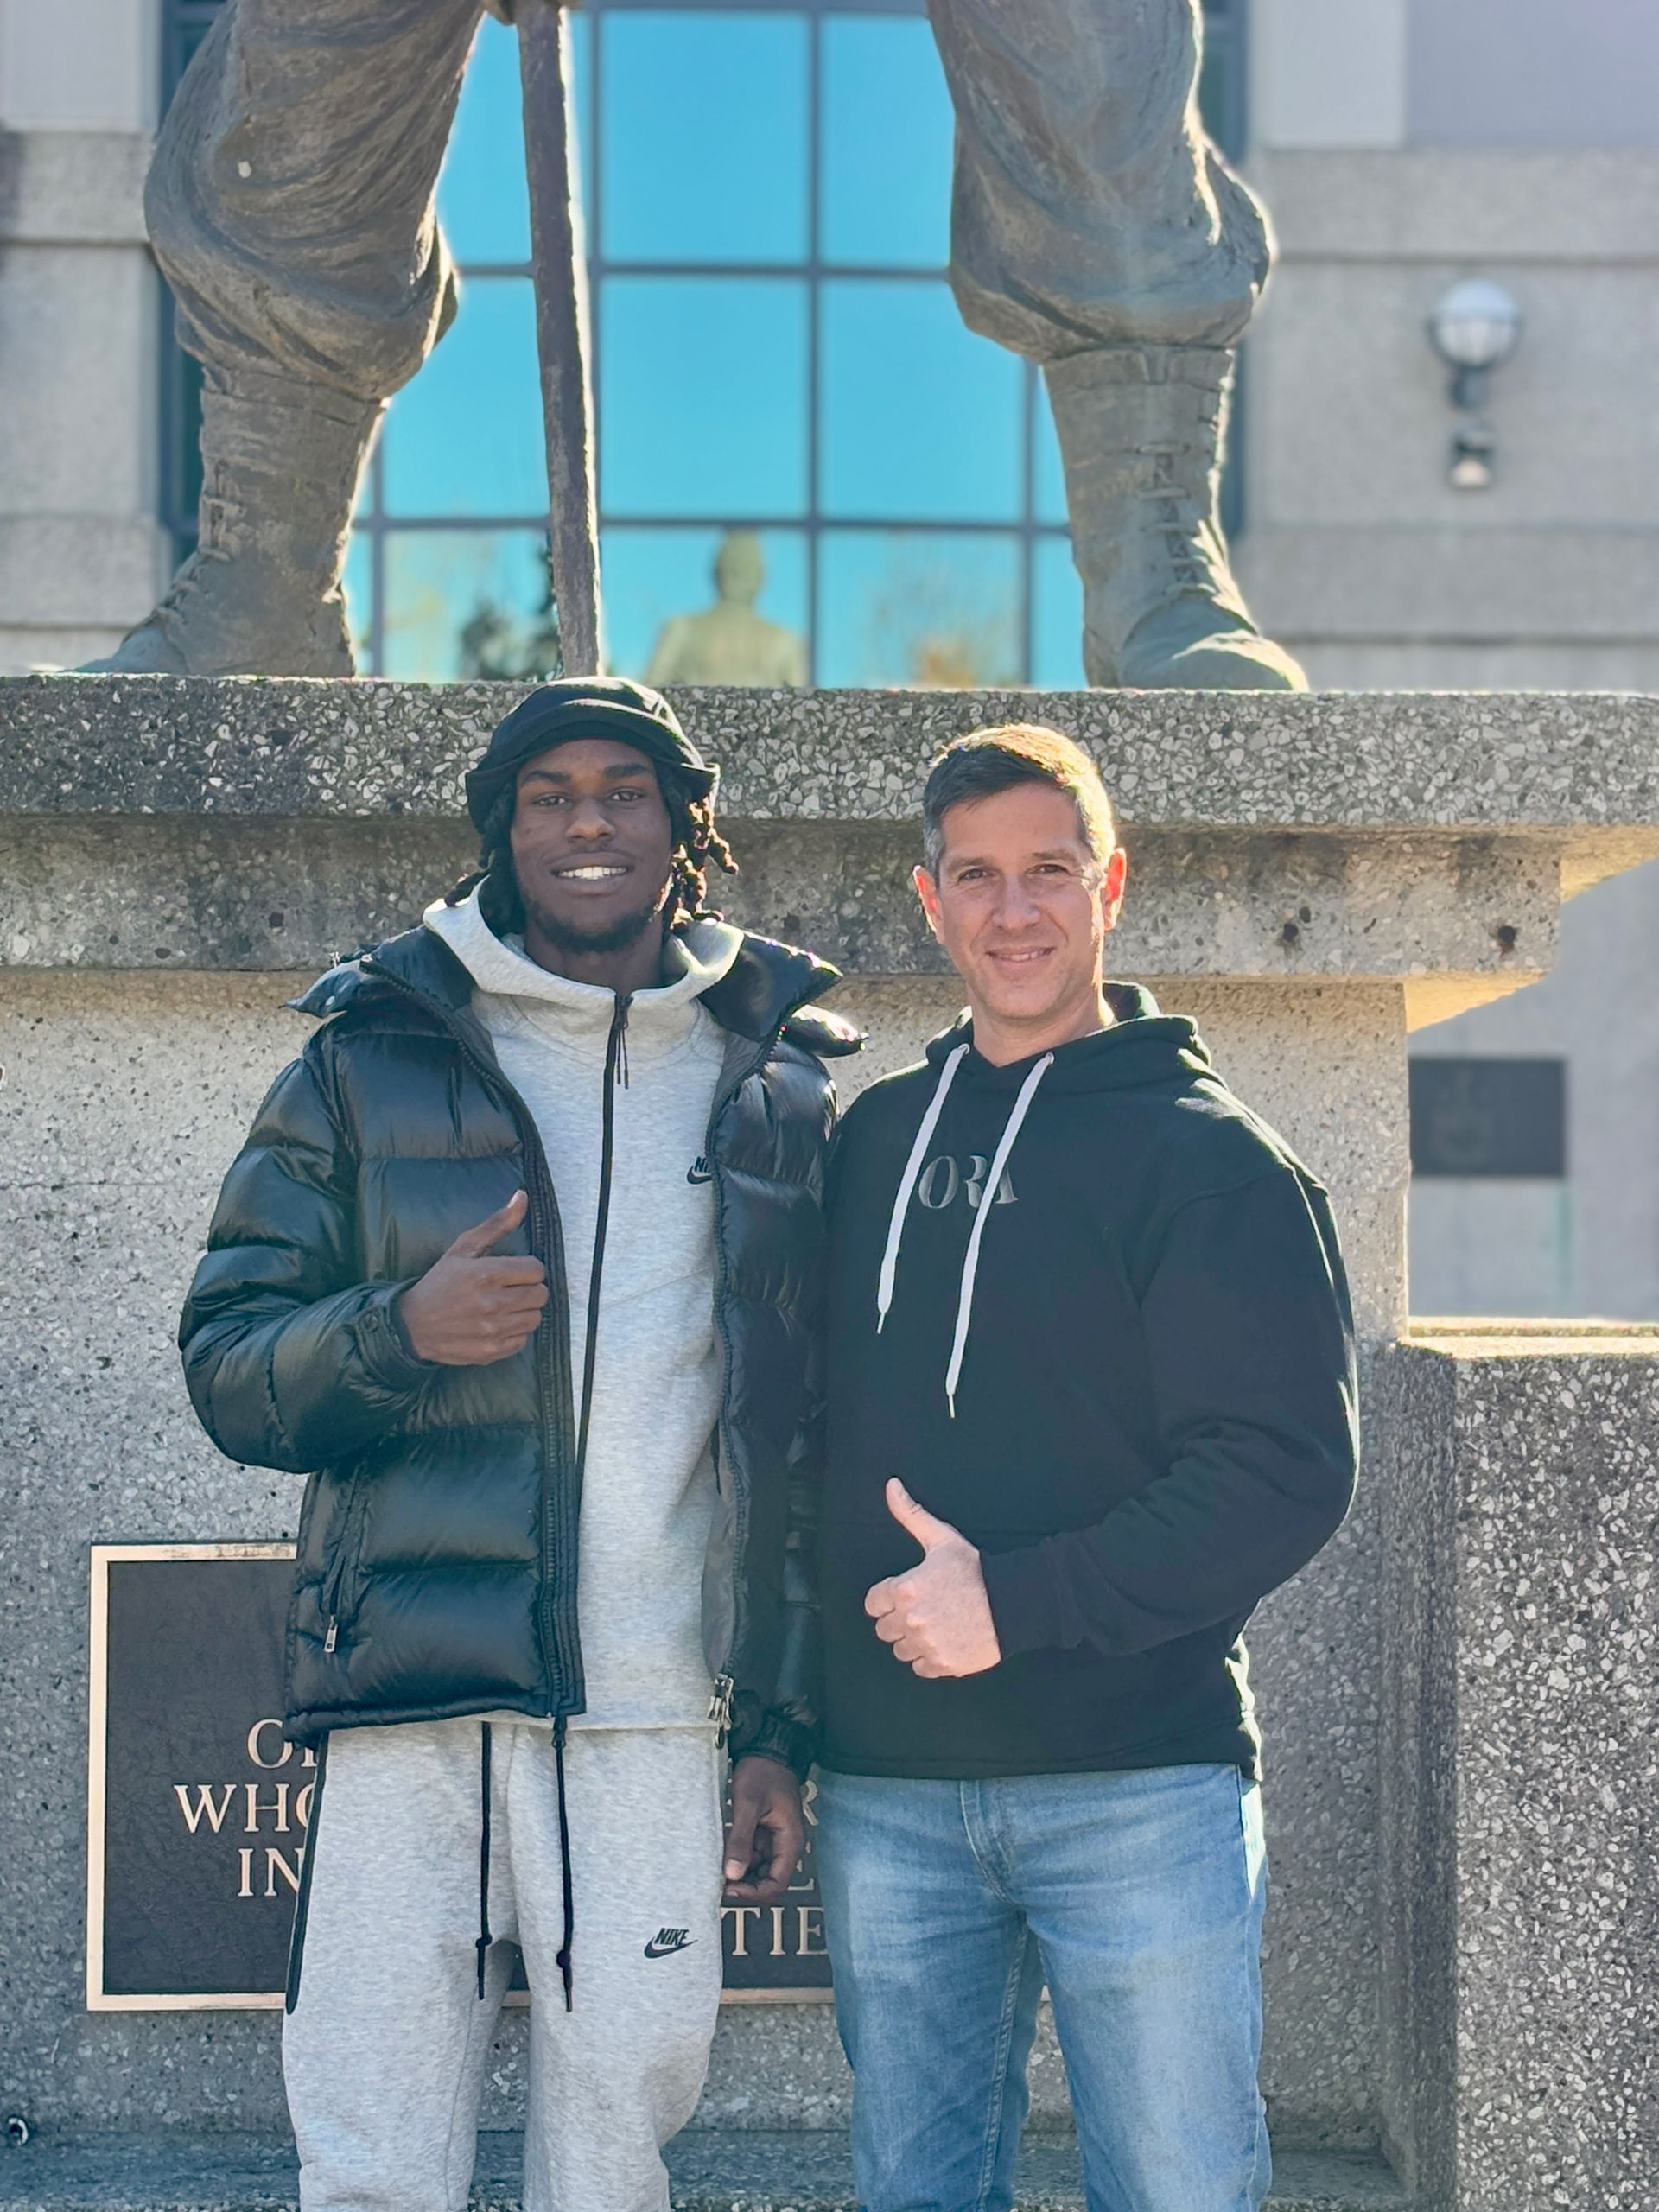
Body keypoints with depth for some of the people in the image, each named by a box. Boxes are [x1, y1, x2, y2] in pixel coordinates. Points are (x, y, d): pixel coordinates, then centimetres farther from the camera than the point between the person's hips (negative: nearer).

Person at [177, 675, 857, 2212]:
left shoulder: (778, 1087, 13)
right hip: (412, 1704, -1)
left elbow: (809, 1435, 14)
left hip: (658, 1721, 1)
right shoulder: (369, 1064, 9)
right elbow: (226, 1366, 6)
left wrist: (784, 1730, 9)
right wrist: (400, 1330, -15)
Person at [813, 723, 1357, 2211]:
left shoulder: (1209, 1157, -4)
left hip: (1138, 1790, -4)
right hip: (885, 1793, 5)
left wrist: (1017, 1601, -17)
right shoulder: (875, 1139, 12)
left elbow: (1290, 1473, -12)